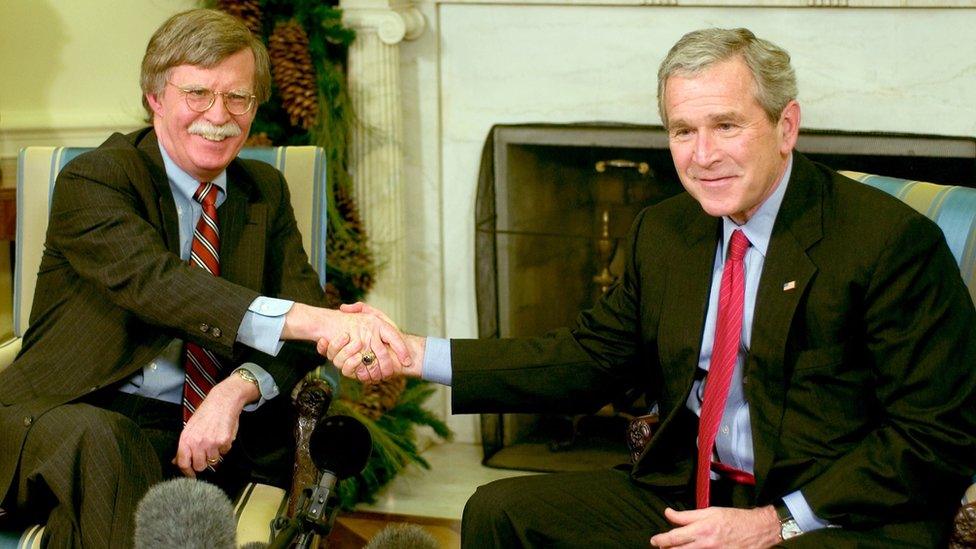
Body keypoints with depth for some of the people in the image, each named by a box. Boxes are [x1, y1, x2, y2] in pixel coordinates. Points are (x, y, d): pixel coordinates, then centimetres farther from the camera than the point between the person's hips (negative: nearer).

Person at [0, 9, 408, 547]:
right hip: (71, 417, -4)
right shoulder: (93, 180, -6)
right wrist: (313, 321, -38)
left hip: (210, 431, 5)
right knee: (96, 442, -39)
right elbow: (155, 283, -24)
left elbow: (301, 299, 4)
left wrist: (237, 391, -19)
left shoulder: (266, 190, 14)